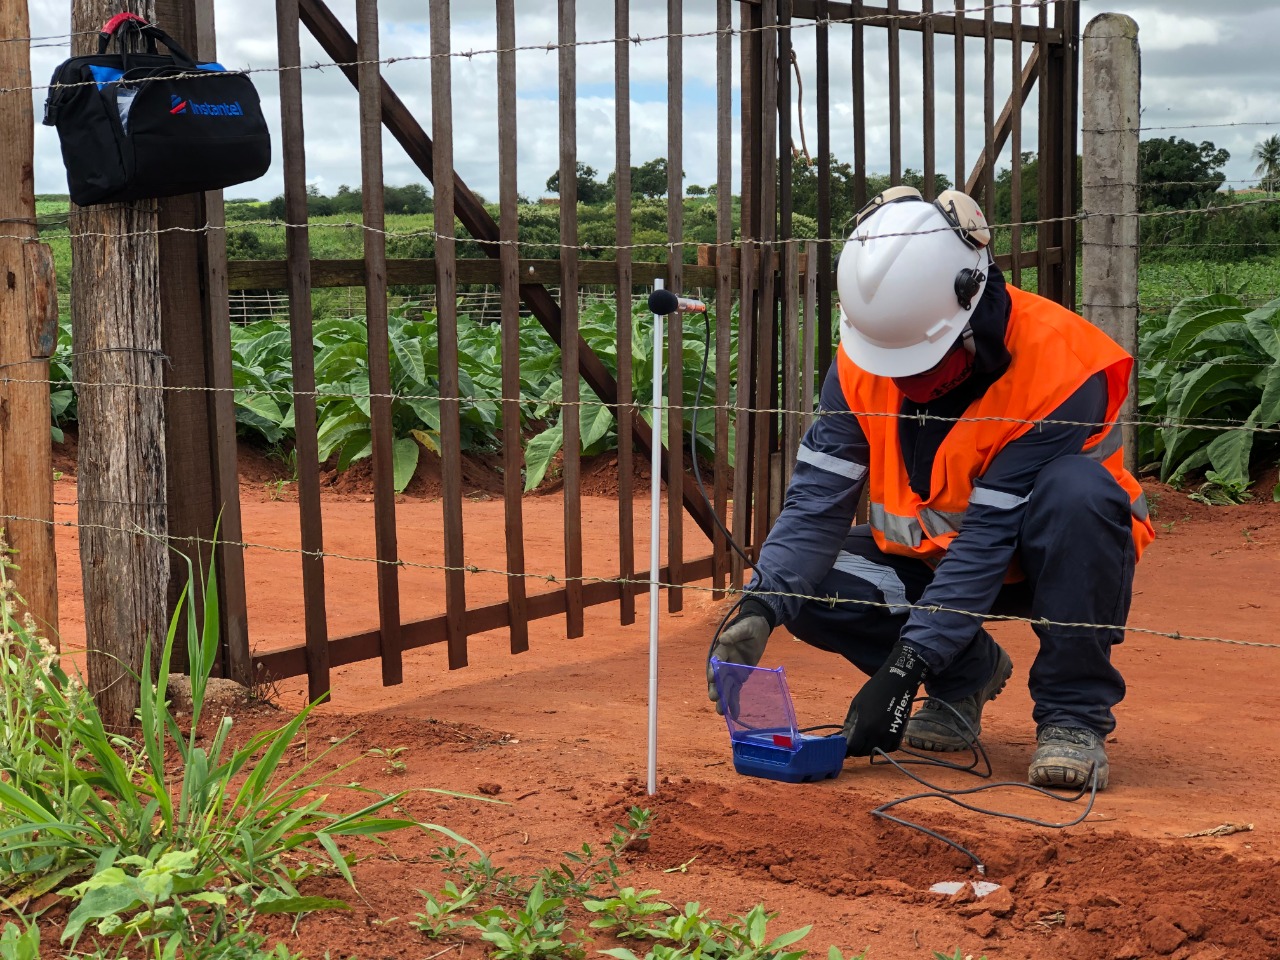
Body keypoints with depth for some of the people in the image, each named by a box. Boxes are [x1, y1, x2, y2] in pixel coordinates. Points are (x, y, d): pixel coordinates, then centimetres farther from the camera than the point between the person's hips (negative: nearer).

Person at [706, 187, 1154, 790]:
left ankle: (1074, 713, -20)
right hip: (929, 556, 5)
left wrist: (906, 665, -36)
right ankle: (968, 674, 5)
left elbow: (988, 539, -32)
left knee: (1077, 490, -37)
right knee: (810, 584, -22)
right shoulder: (862, 361, -13)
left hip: (1039, 558, -4)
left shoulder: (1055, 365, -29)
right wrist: (758, 609, -33)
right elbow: (818, 501, -16)